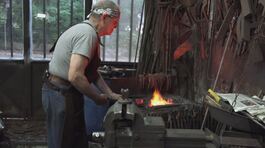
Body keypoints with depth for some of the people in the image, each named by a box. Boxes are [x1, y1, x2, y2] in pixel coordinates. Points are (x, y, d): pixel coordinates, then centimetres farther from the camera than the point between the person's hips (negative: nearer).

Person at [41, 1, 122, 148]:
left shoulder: (84, 30, 12)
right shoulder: (88, 34, -21)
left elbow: (92, 72, 17)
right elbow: (75, 76, -29)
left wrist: (110, 94, 11)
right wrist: (97, 98, -14)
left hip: (64, 93, 10)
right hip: (61, 95, -10)